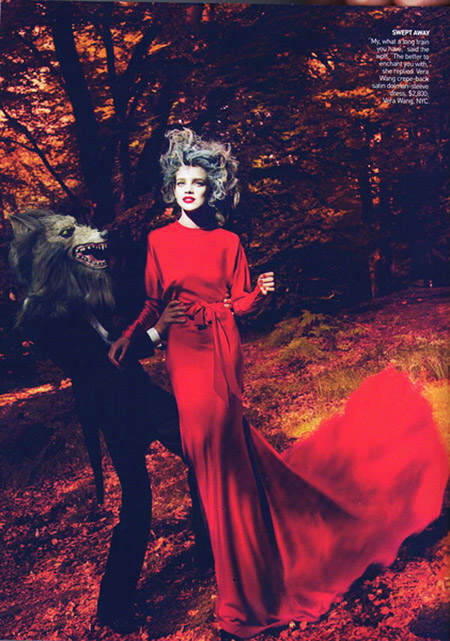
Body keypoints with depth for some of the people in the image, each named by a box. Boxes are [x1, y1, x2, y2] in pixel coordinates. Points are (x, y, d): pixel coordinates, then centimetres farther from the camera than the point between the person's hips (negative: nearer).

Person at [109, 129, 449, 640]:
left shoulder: (227, 242, 6)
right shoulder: (159, 241, 6)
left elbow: (239, 304, 8)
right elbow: (154, 302, 6)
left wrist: (259, 292, -12)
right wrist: (128, 337, -8)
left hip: (222, 348, -1)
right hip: (185, 351, 1)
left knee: (217, 447, -3)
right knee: (215, 448, 3)